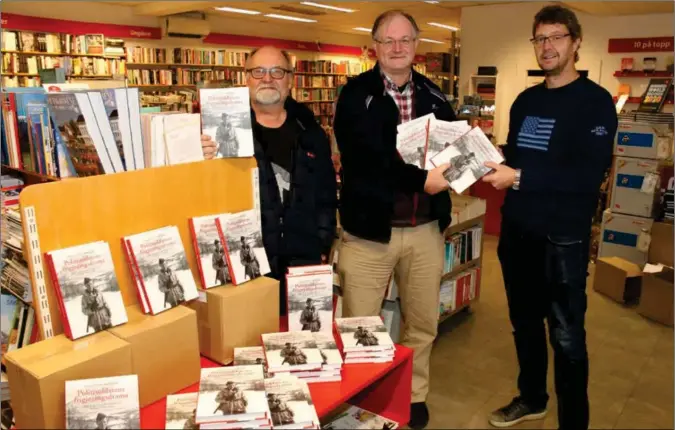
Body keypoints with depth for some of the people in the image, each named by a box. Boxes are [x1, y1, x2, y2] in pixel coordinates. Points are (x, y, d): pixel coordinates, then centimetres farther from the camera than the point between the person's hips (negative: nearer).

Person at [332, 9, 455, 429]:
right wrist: (420, 179, -26)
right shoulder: (356, 94, -5)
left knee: (423, 324, 18)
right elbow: (363, 158, -19)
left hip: (425, 229, 4)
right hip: (369, 228, -4)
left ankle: (415, 395, 41)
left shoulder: (433, 95, 9)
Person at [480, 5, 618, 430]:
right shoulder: (526, 100, 11)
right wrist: (491, 163, -3)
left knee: (567, 336, 6)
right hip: (517, 231, 6)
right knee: (525, 322, 19)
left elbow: (591, 174, -20)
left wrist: (519, 178, -25)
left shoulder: (596, 101, -9)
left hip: (563, 237, -6)